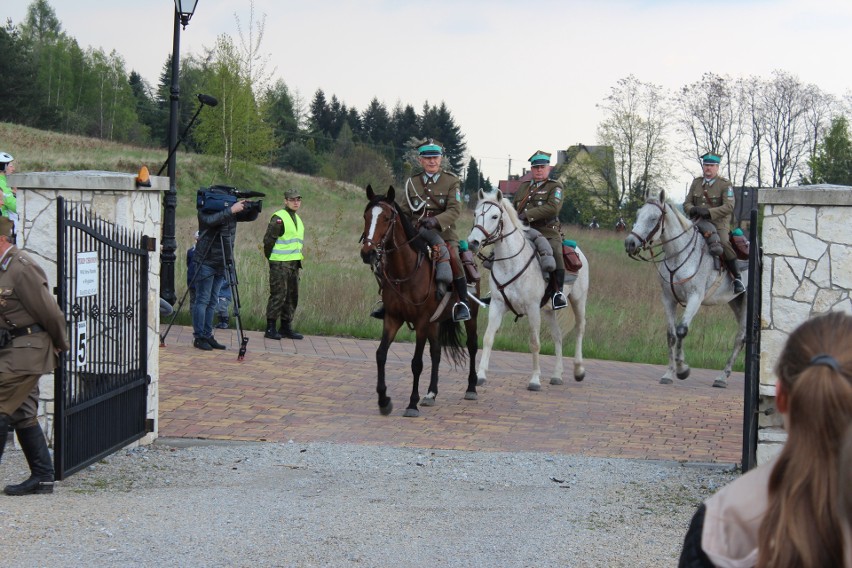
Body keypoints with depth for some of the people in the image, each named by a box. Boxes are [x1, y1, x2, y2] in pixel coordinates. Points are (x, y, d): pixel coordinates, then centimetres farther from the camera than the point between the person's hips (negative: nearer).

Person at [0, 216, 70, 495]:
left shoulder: (22, 268, -17)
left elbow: (50, 312, -14)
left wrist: (60, 345, -3)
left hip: (24, 352, -9)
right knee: (23, 414, 11)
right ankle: (42, 477, 16)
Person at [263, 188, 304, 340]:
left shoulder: (297, 219, 17)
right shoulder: (279, 218, -11)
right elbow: (268, 240, -13)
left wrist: (298, 260, 17)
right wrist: (271, 258, -8)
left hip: (294, 263, 9)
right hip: (280, 264, -9)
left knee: (292, 296, 10)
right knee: (278, 295, -9)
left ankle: (286, 327, 19)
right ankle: (270, 329, -4)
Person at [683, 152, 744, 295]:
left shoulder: (725, 185, 0)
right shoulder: (696, 183, 15)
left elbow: (729, 207, -11)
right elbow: (686, 204, 13)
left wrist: (709, 212, -22)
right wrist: (693, 210, -11)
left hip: (719, 223, -5)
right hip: (699, 222, 5)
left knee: (724, 243, -27)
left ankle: (737, 278, -17)